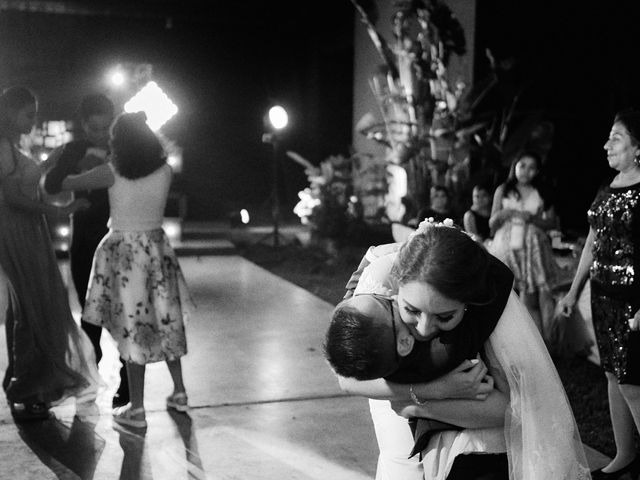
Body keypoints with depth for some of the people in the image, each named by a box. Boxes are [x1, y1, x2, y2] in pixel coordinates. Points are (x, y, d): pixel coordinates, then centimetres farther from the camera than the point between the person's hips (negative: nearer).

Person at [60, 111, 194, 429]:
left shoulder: (111, 173, -12)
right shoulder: (165, 171, -3)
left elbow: (63, 184, -4)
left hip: (124, 252, -4)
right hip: (157, 250, 4)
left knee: (132, 328, 2)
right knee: (165, 322, 16)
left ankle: (137, 409, 9)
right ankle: (179, 393, 26)